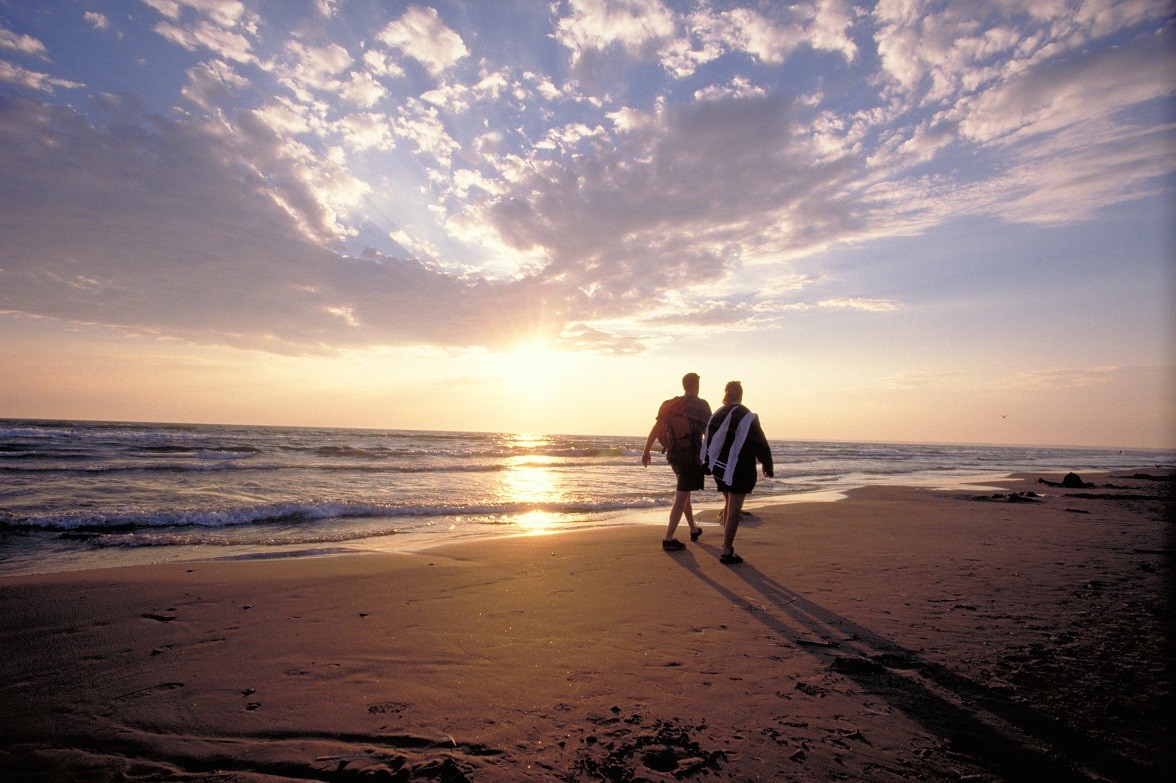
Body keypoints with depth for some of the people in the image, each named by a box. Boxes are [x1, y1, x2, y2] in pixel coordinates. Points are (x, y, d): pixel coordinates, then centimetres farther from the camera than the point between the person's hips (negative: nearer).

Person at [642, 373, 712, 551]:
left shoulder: (670, 405, 6)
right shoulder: (701, 405, -10)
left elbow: (655, 428, 6)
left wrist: (646, 451, 12)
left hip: (673, 454, 6)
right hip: (691, 456, -6)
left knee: (684, 492, 22)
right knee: (681, 498, -3)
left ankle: (694, 529, 37)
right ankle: (668, 539, -4)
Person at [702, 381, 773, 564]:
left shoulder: (716, 415, 3)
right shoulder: (747, 417, -13)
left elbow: (709, 443, 6)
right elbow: (760, 444, -13)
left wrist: (709, 464, 16)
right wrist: (767, 466, 0)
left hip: (719, 468, 6)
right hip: (740, 470, -6)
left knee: (729, 504, 23)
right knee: (734, 510, -1)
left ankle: (727, 543, 30)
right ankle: (727, 552, -2)